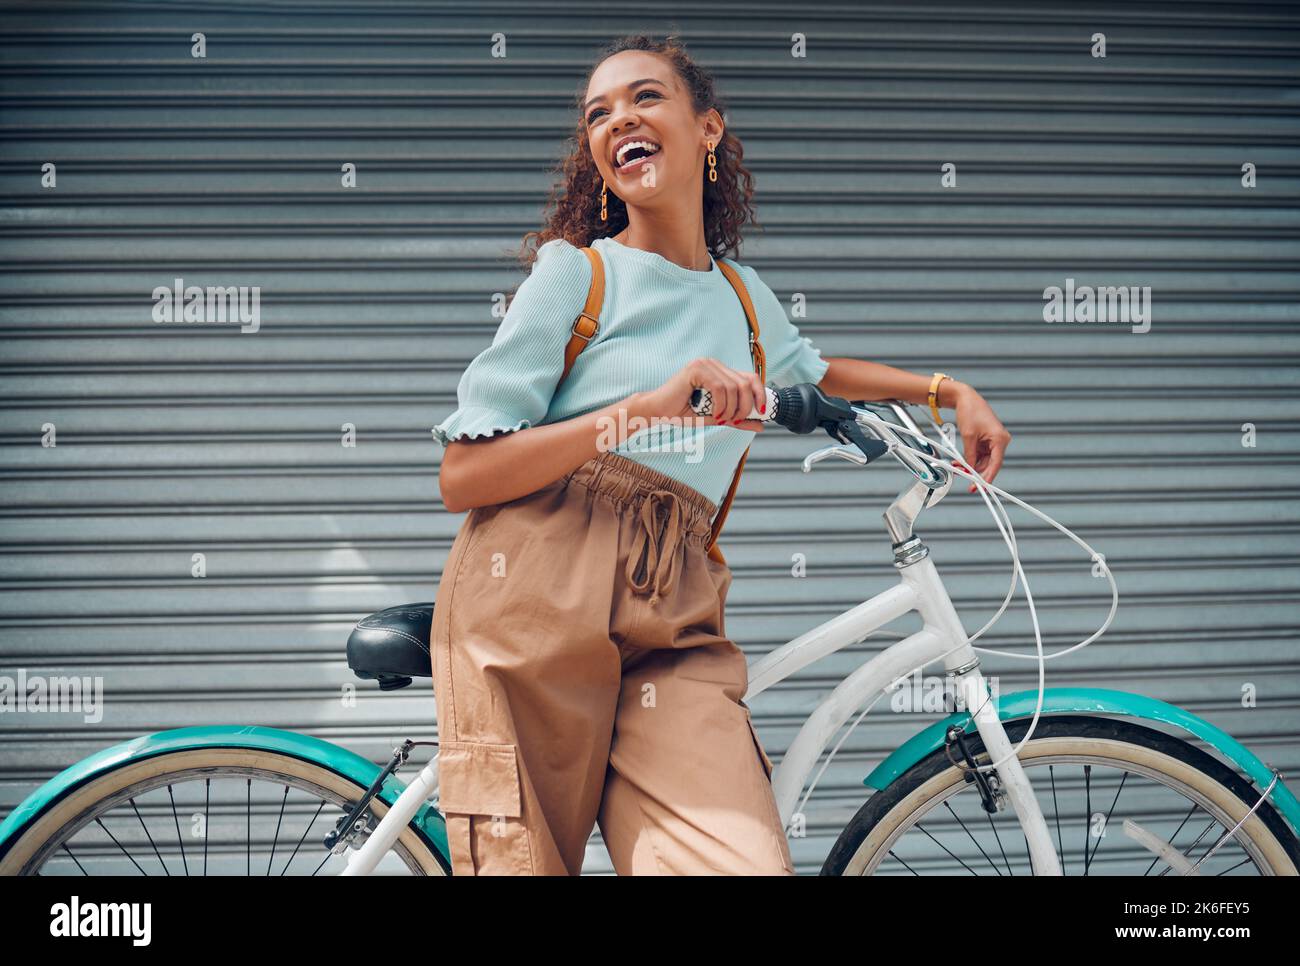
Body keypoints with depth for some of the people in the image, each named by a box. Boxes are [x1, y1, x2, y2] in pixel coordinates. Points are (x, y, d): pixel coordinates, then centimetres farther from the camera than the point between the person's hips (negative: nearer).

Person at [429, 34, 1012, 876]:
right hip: (534, 598, -3)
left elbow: (814, 372, 46)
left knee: (750, 861, -21)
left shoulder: (743, 294, 22)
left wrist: (952, 391, 34)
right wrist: (645, 408, -12)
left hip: (671, 620, 3)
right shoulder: (575, 273, 6)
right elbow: (463, 477, -3)